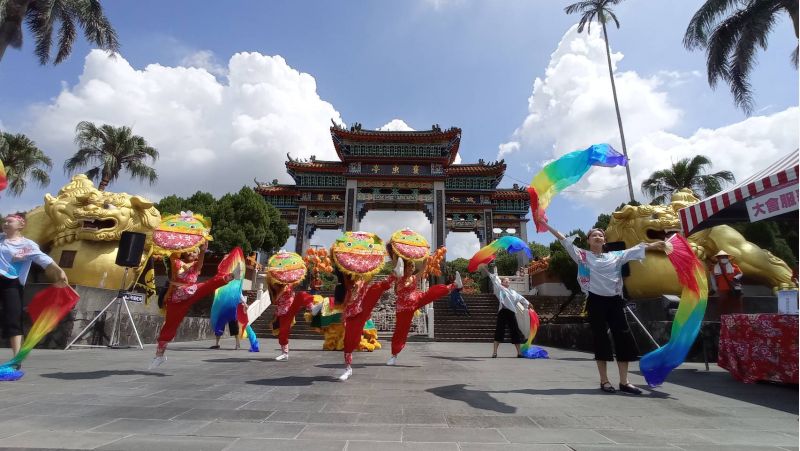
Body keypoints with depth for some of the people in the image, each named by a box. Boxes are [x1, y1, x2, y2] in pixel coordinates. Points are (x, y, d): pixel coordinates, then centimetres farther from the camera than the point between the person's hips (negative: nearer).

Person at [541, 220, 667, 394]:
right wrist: (547, 225, -8)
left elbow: (635, 250, 10)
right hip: (596, 300, -3)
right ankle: (604, 380, 10)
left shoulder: (615, 255, 15)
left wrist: (653, 245, -2)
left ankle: (624, 381, 9)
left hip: (614, 300, 3)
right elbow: (564, 240, -2)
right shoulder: (582, 255, 4)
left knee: (623, 337, 0)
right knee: (600, 338, 1)